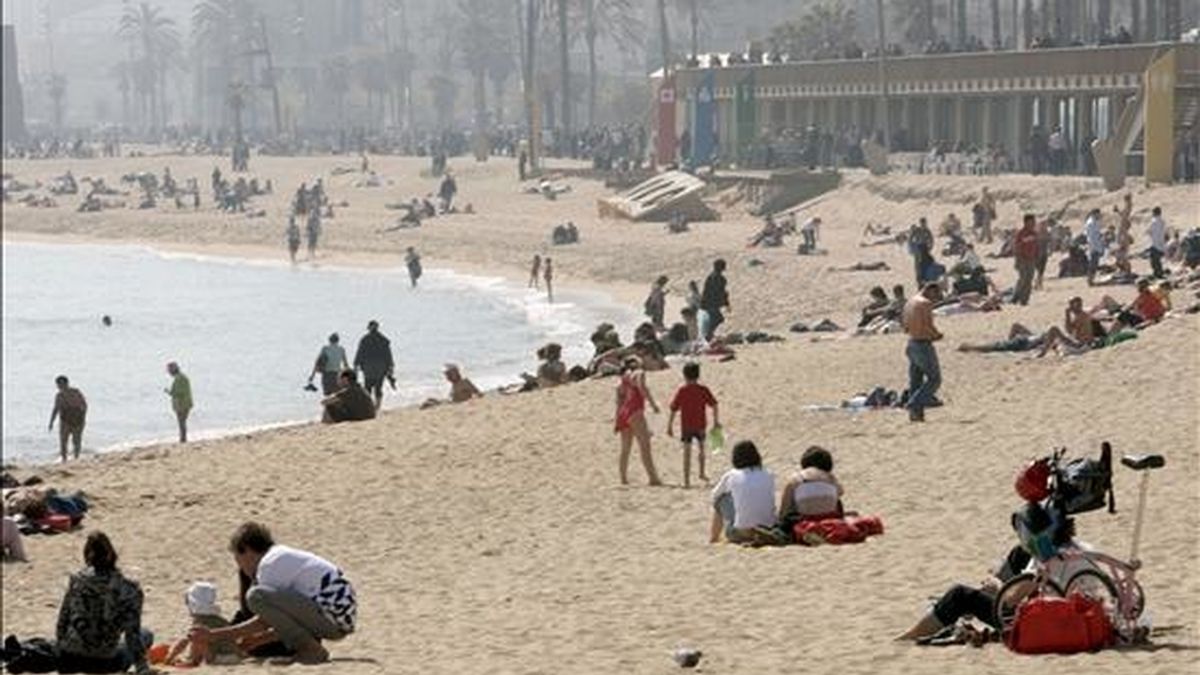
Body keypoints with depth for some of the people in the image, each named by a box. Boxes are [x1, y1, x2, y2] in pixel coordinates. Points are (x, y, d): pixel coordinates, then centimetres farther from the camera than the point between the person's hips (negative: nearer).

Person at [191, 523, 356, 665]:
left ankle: (311, 649, -11)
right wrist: (257, 640, 27)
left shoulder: (270, 563, -7)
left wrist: (213, 635, -3)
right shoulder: (285, 556, 23)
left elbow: (264, 623, -7)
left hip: (330, 615, -10)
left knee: (256, 596, -18)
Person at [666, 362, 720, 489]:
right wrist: (716, 421, 7)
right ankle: (702, 473, 28)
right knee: (701, 448, 26)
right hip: (700, 426, 1)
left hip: (686, 427, -1)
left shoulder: (681, 391, -5)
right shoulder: (703, 390, -3)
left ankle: (687, 480, 1)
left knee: (687, 452, 3)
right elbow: (715, 406, -4)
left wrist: (670, 426, 2)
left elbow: (673, 409, -5)